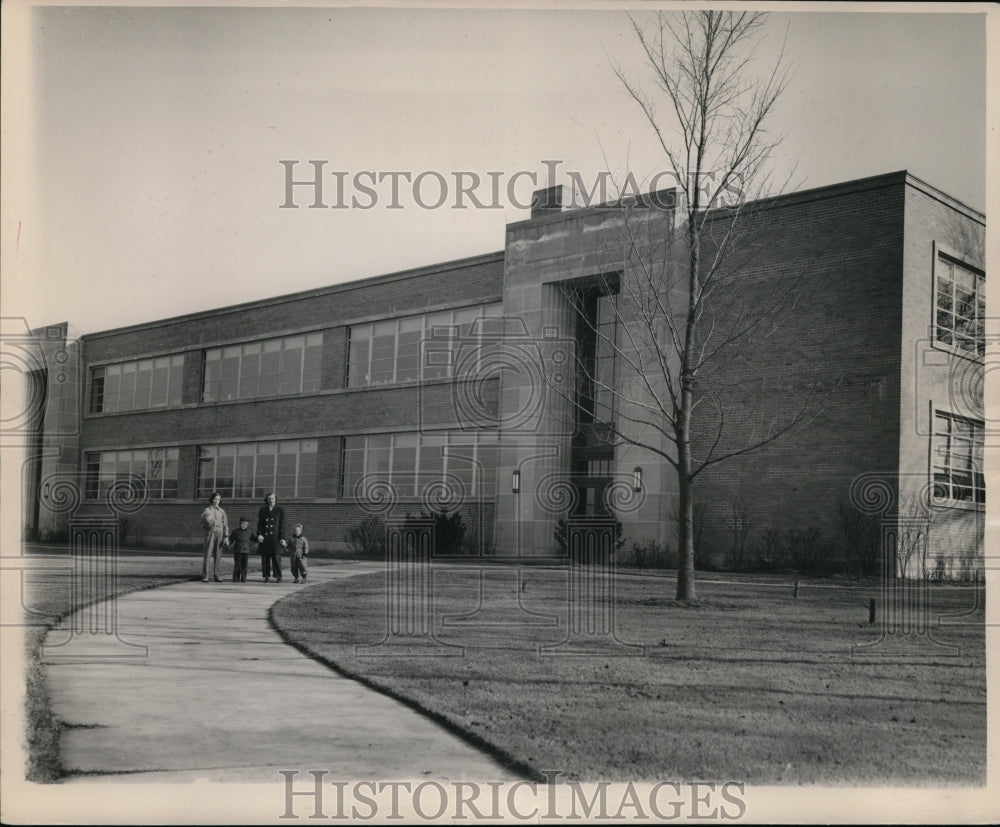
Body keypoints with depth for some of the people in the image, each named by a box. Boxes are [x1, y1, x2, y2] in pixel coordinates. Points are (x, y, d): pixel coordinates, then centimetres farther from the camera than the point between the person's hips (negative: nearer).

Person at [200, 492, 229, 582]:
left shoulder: (222, 512, 13)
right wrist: (209, 524, -17)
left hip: (219, 534, 2)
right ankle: (205, 576, -5)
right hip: (210, 533, -2)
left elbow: (225, 525, 9)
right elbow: (202, 524, 4)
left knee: (217, 556, 2)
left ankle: (216, 576, 6)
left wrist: (226, 537, 0)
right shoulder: (206, 510, 7)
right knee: (207, 555, -6)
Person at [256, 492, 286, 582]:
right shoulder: (262, 510, 9)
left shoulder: (280, 510, 5)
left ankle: (278, 577, -3)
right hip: (264, 537, 2)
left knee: (276, 557, -8)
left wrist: (282, 538, -3)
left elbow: (282, 525, 3)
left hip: (275, 537, -2)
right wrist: (259, 534, -10)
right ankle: (266, 576, 7)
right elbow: (259, 523, 5)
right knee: (265, 557, 0)